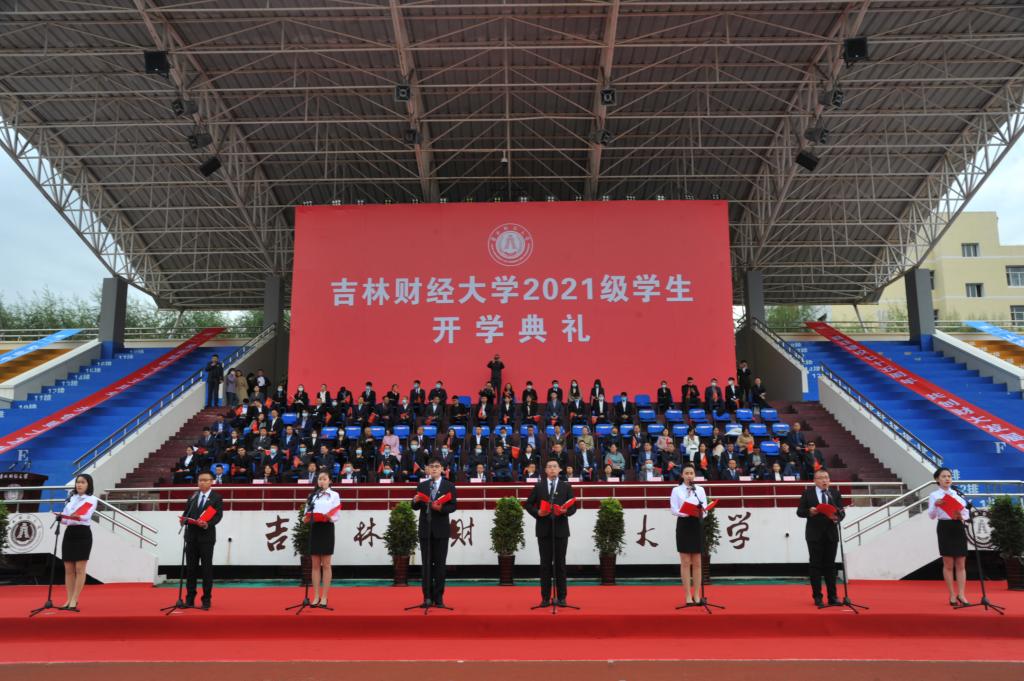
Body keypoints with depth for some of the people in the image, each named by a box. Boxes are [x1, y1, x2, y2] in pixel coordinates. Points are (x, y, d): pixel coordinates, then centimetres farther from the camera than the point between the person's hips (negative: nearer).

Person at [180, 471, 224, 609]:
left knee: (207, 568, 0)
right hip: (191, 535, 4)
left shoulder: (217, 498, 0)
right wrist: (183, 519, -11)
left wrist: (207, 524, -25)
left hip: (206, 536, -4)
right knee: (191, 567, 7)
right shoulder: (193, 496, 13)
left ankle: (206, 599, 7)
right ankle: (190, 599, 14)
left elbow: (218, 515, -9)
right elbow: (187, 511, 11)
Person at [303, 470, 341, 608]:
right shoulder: (312, 496, 14)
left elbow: (336, 515, -4)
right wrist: (305, 519, -12)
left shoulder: (334, 495, 2)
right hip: (314, 529, 4)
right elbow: (307, 512, 9)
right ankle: (316, 597, 11)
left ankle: (324, 597, 4)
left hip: (327, 529, -4)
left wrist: (329, 518, -24)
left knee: (326, 565, 0)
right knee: (315, 565, 6)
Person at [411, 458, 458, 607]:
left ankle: (438, 597, 8)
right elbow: (416, 507, 7)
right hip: (425, 529, 2)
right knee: (426, 564, 5)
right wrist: (415, 501, -16)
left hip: (441, 530, -2)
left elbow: (453, 506, -7)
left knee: (440, 564, 2)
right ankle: (428, 597, 11)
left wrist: (441, 508, -25)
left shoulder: (449, 486, 1)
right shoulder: (421, 486, 8)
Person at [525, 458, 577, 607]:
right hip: (544, 529, 0)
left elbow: (573, 507, 4)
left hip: (560, 529, 0)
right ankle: (545, 597, 8)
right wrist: (537, 513, -11)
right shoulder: (538, 487, 7)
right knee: (545, 563, 3)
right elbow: (528, 504, 7)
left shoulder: (566, 487, 6)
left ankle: (561, 597, 9)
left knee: (560, 563, 2)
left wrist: (565, 511, -16)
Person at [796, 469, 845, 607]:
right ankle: (817, 597, 9)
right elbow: (799, 511, -1)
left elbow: (842, 512, 0)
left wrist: (837, 517, -21)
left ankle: (832, 597, 14)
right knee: (815, 566, 2)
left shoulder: (835, 493, 6)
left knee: (830, 566, 8)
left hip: (831, 534, 2)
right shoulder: (807, 493, 0)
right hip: (814, 535, -2)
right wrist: (809, 512, -20)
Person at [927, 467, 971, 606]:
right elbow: (931, 516, -7)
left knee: (961, 564, 4)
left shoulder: (958, 493, 9)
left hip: (958, 527, 3)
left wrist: (961, 516, -12)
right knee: (948, 564, 3)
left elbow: (967, 512, 10)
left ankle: (961, 595, 9)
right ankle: (952, 595, 11)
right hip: (945, 528, -3)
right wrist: (935, 505, -24)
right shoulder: (934, 495, -1)